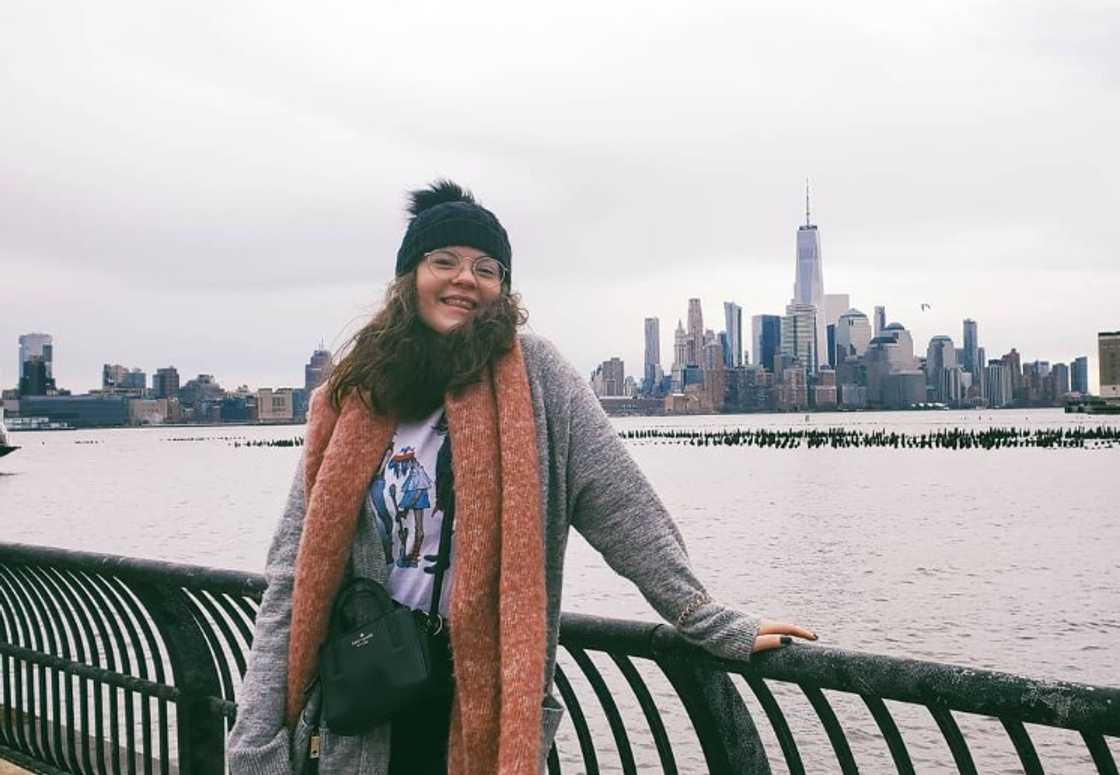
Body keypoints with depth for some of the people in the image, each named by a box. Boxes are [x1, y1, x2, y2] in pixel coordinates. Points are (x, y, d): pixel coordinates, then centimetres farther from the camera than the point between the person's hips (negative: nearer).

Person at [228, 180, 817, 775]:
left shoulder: (534, 376, -4)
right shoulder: (352, 403, 0)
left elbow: (622, 506, -6)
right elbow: (297, 580, -1)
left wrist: (715, 626, -8)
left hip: (492, 698, -1)